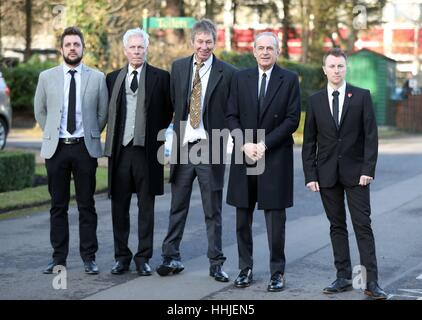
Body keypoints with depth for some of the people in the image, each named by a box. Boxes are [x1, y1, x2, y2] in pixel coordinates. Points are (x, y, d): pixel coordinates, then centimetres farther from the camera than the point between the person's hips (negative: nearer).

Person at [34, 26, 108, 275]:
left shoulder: (97, 78, 3)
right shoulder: (47, 77, 5)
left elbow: (103, 112, 9)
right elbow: (40, 111, 14)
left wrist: (90, 135, 8)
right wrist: (53, 134, 10)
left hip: (85, 148, -1)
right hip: (56, 148, 1)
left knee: (86, 206, 2)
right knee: (58, 206, 6)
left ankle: (89, 257, 8)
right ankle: (59, 257, 12)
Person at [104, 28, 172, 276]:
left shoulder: (160, 77, 1)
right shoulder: (113, 78, 10)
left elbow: (168, 112, 5)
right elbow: (109, 112, 16)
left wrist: (161, 140, 2)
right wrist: (112, 140, 9)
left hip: (147, 150, -3)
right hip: (120, 150, 3)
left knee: (146, 207, 4)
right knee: (119, 206, 7)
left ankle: (143, 257, 12)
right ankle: (122, 256, 17)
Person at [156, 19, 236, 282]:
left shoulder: (227, 73, -4)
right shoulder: (178, 67, 7)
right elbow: (173, 102, 13)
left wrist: (223, 141, -7)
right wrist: (178, 128, 5)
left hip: (210, 149, -3)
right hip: (183, 146, 3)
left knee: (213, 211, 6)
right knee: (178, 207, 10)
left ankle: (216, 263, 14)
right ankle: (171, 258, 18)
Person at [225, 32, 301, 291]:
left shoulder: (289, 80, 1)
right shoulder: (241, 78, 8)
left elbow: (292, 120, -5)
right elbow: (232, 116, 5)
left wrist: (264, 145, -12)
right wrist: (245, 144, -10)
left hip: (276, 157, -3)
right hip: (244, 155, 3)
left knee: (276, 219, 0)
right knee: (243, 218, 7)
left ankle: (277, 272, 9)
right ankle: (246, 268, 17)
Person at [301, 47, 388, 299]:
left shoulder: (362, 97, 0)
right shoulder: (315, 101, 6)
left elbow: (371, 135, -3)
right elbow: (309, 142, 6)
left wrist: (368, 170, -11)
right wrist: (310, 175, 0)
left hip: (355, 173, -2)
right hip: (327, 174, 2)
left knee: (363, 225, -4)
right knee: (337, 226, 7)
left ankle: (371, 281, -3)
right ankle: (343, 277, 13)